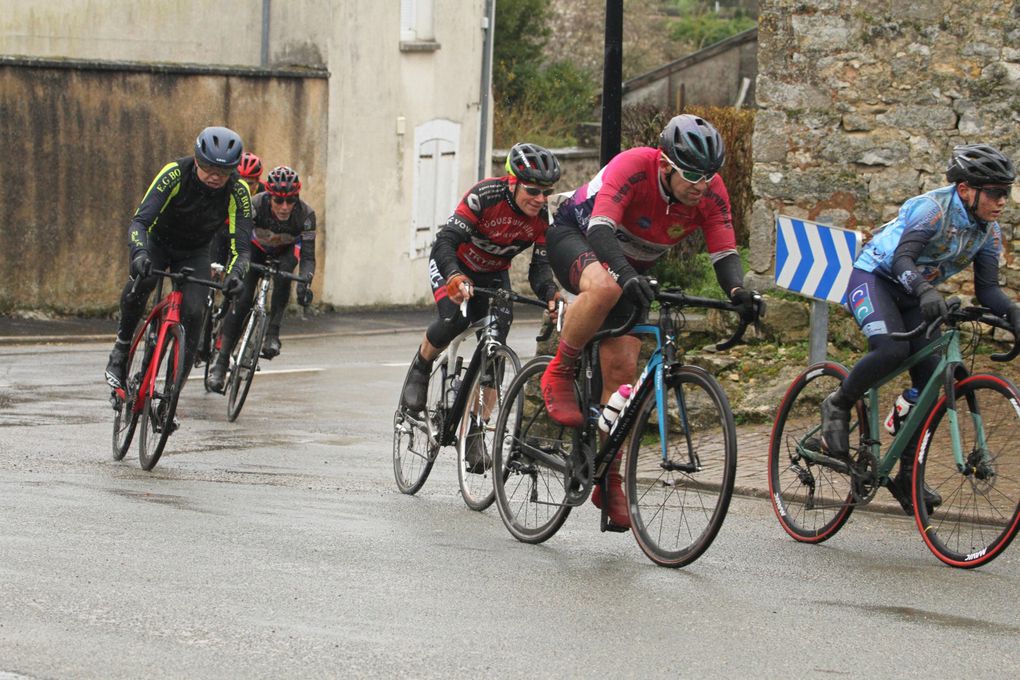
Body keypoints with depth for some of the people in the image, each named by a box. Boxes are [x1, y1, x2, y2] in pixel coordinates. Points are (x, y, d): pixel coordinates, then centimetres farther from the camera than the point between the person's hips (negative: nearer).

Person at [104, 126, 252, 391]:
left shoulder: (237, 191, -25)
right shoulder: (175, 173, -30)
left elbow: (240, 246, -26)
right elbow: (139, 221, -36)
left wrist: (235, 274, -48)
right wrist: (139, 254, -56)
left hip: (195, 253, 1)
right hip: (158, 242, -1)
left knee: (193, 311, -22)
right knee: (141, 283, -33)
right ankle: (121, 350, -12)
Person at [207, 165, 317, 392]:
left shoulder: (305, 214, -33)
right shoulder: (256, 205, -35)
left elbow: (308, 256, -32)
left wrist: (305, 281, -52)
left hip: (285, 251, 1)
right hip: (257, 248, -1)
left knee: (283, 275, -33)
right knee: (242, 298, -17)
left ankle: (272, 334, -22)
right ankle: (222, 360, -12)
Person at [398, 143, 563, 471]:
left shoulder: (544, 216, -20)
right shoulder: (485, 195, -33)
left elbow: (540, 265, -18)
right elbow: (445, 242, -38)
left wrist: (550, 293, -40)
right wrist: (455, 278, -57)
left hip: (493, 275, 4)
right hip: (452, 264, -4)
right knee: (454, 319, -32)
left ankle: (473, 431, -4)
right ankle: (420, 369, 0)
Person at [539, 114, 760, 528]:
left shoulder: (711, 192, -20)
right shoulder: (633, 167, -35)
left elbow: (724, 253, -22)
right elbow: (600, 229, -43)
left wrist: (738, 291, -44)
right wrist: (628, 276, -60)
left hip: (631, 263, 5)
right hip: (575, 236, -5)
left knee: (622, 370, -6)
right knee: (605, 286, -42)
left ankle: (610, 482, 4)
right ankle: (559, 373, -19)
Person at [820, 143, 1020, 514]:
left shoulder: (989, 231, -3)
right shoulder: (933, 208, -25)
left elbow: (987, 288, -5)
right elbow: (902, 259, -36)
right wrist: (925, 292, -55)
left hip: (911, 298, 7)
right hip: (873, 278, -7)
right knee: (892, 349, -34)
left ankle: (908, 476, 4)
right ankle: (838, 405, -8)